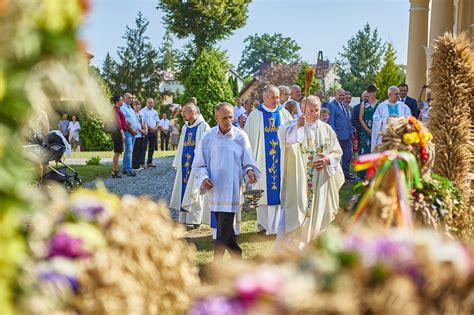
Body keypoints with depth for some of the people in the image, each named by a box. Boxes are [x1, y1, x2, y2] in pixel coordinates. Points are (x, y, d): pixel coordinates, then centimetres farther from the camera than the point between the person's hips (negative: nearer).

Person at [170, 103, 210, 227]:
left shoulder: (203, 126, -9)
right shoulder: (185, 127, 13)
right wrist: (177, 164, 14)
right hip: (184, 164, 7)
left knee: (193, 192, -2)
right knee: (183, 191, 7)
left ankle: (194, 220, 5)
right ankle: (184, 218, 13)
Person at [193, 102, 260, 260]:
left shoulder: (240, 137, -3)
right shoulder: (208, 137, 0)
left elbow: (248, 162, 2)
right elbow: (199, 165, 5)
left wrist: (249, 171, -20)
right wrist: (204, 178, -14)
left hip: (231, 189, -2)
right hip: (214, 189, 2)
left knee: (224, 230, -5)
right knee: (225, 228, 12)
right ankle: (237, 256, 29)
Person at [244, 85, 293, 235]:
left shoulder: (284, 114, 4)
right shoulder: (255, 116, 1)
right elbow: (249, 138, 3)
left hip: (281, 159, 1)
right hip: (263, 159, -1)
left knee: (280, 190, 0)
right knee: (264, 190, 4)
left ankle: (278, 224, 4)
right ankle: (263, 222, 13)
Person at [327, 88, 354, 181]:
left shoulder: (344, 105, 17)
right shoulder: (331, 105, -10)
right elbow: (330, 121, -15)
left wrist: (351, 131, 14)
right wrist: (334, 134, -20)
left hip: (347, 135, 8)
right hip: (339, 135, -8)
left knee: (348, 155, 12)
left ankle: (346, 173, 23)